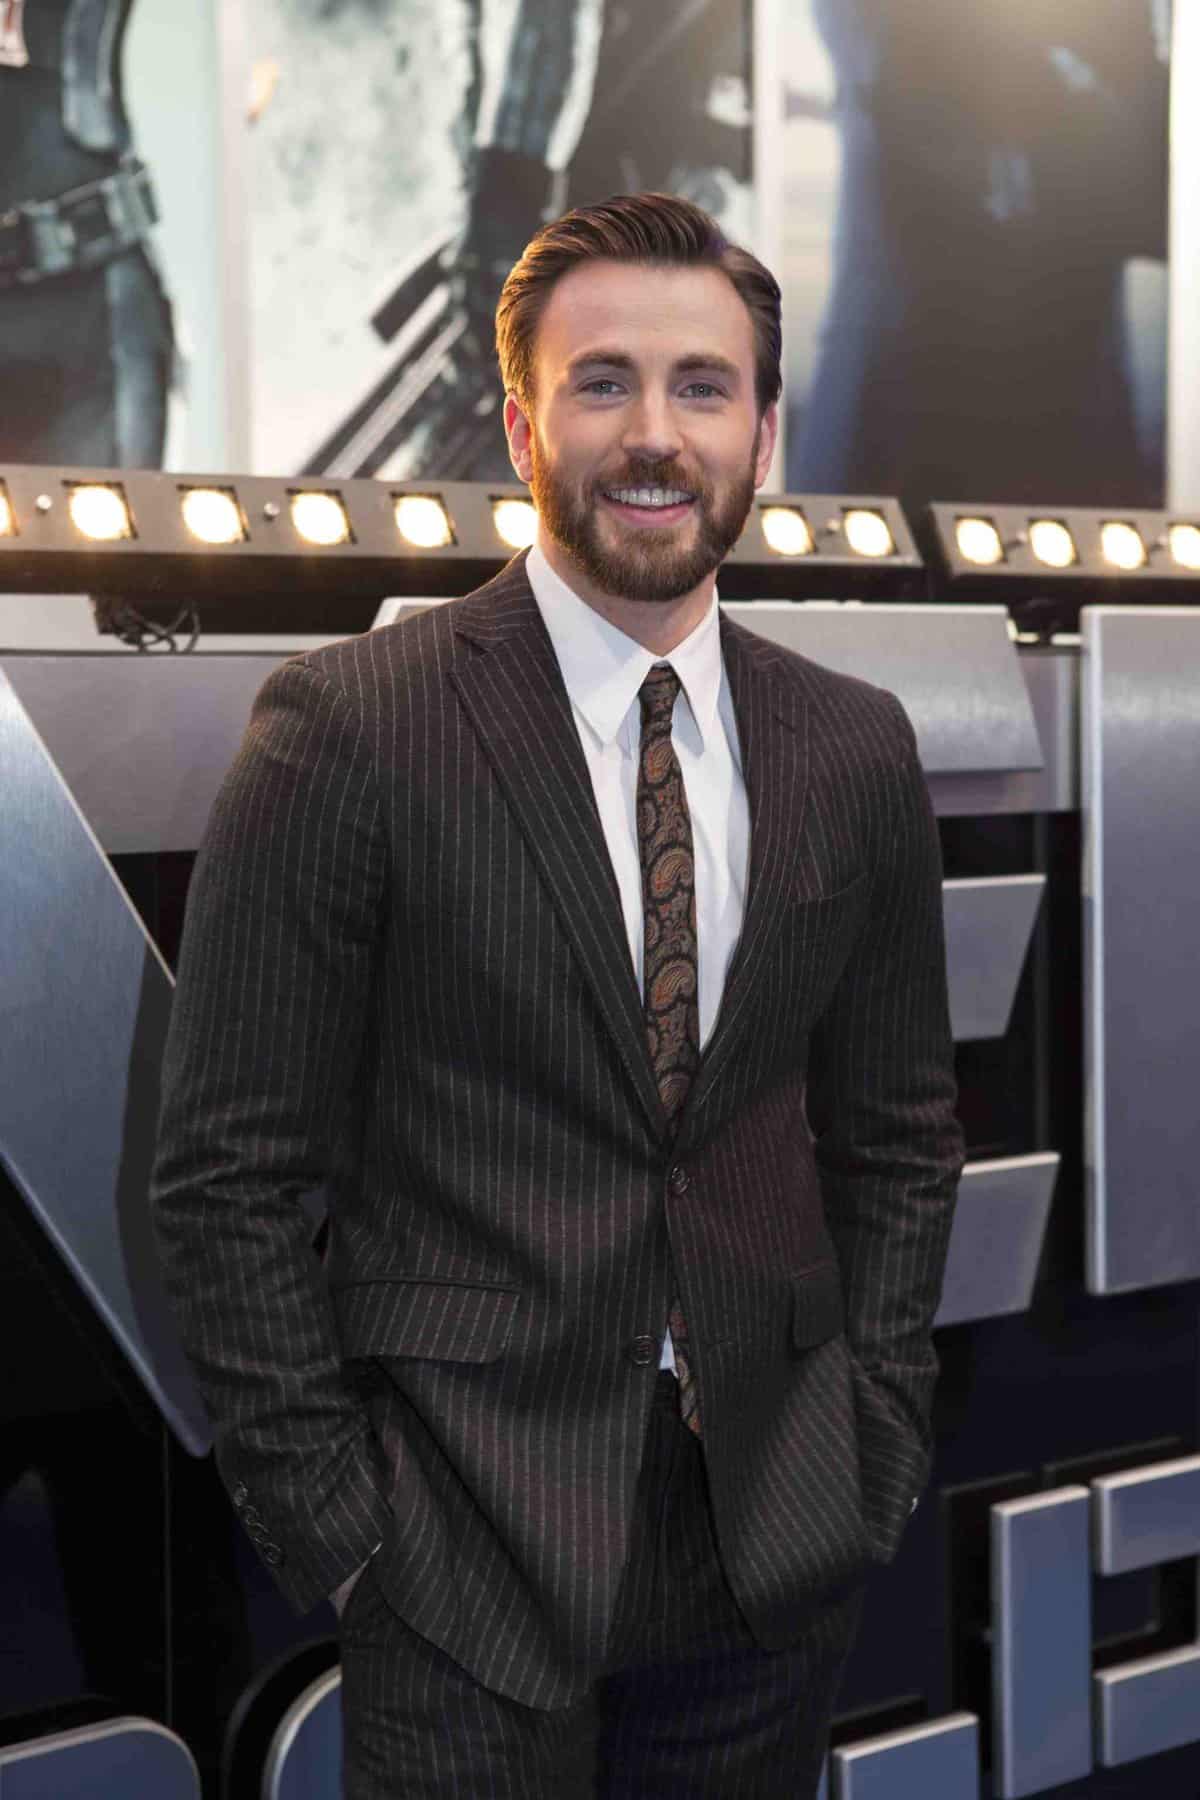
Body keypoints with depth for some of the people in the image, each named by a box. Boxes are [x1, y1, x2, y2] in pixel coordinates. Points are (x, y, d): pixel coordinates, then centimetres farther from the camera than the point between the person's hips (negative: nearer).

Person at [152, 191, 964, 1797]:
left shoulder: (855, 749, 5)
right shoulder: (348, 727, -9)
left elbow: (897, 1135, 12)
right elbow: (230, 1170, -7)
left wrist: (877, 1455, 5)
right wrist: (333, 1519, -9)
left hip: (777, 1549, 4)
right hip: (469, 1549, -4)